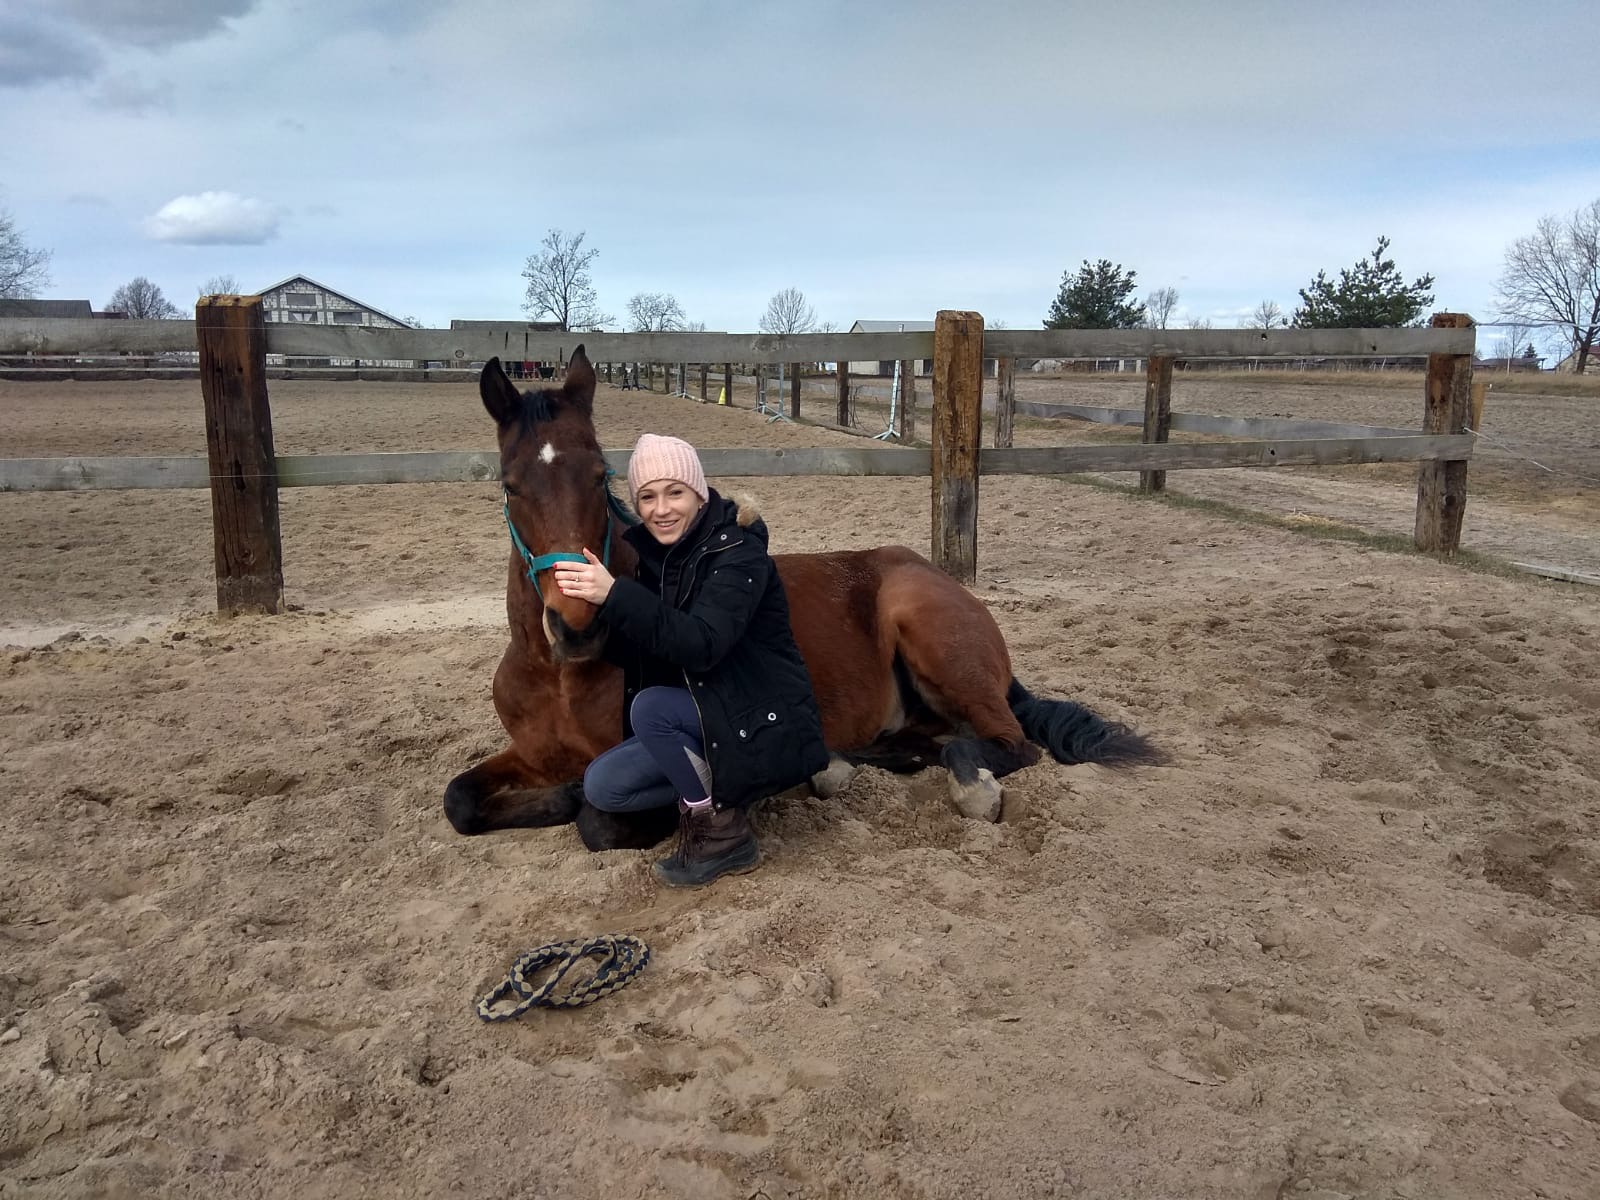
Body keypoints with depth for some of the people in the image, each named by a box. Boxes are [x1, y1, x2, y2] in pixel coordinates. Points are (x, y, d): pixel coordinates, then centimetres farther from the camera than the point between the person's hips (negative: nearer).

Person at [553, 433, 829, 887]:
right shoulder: (649, 552, 2)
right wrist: (588, 596, -15)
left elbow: (701, 645, -33)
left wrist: (615, 595, -39)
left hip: (767, 726, -7)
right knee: (602, 785, -3)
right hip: (706, 715, 7)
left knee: (650, 708, -28)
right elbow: (629, 651, 4)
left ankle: (724, 834, -10)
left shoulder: (738, 552, -19)